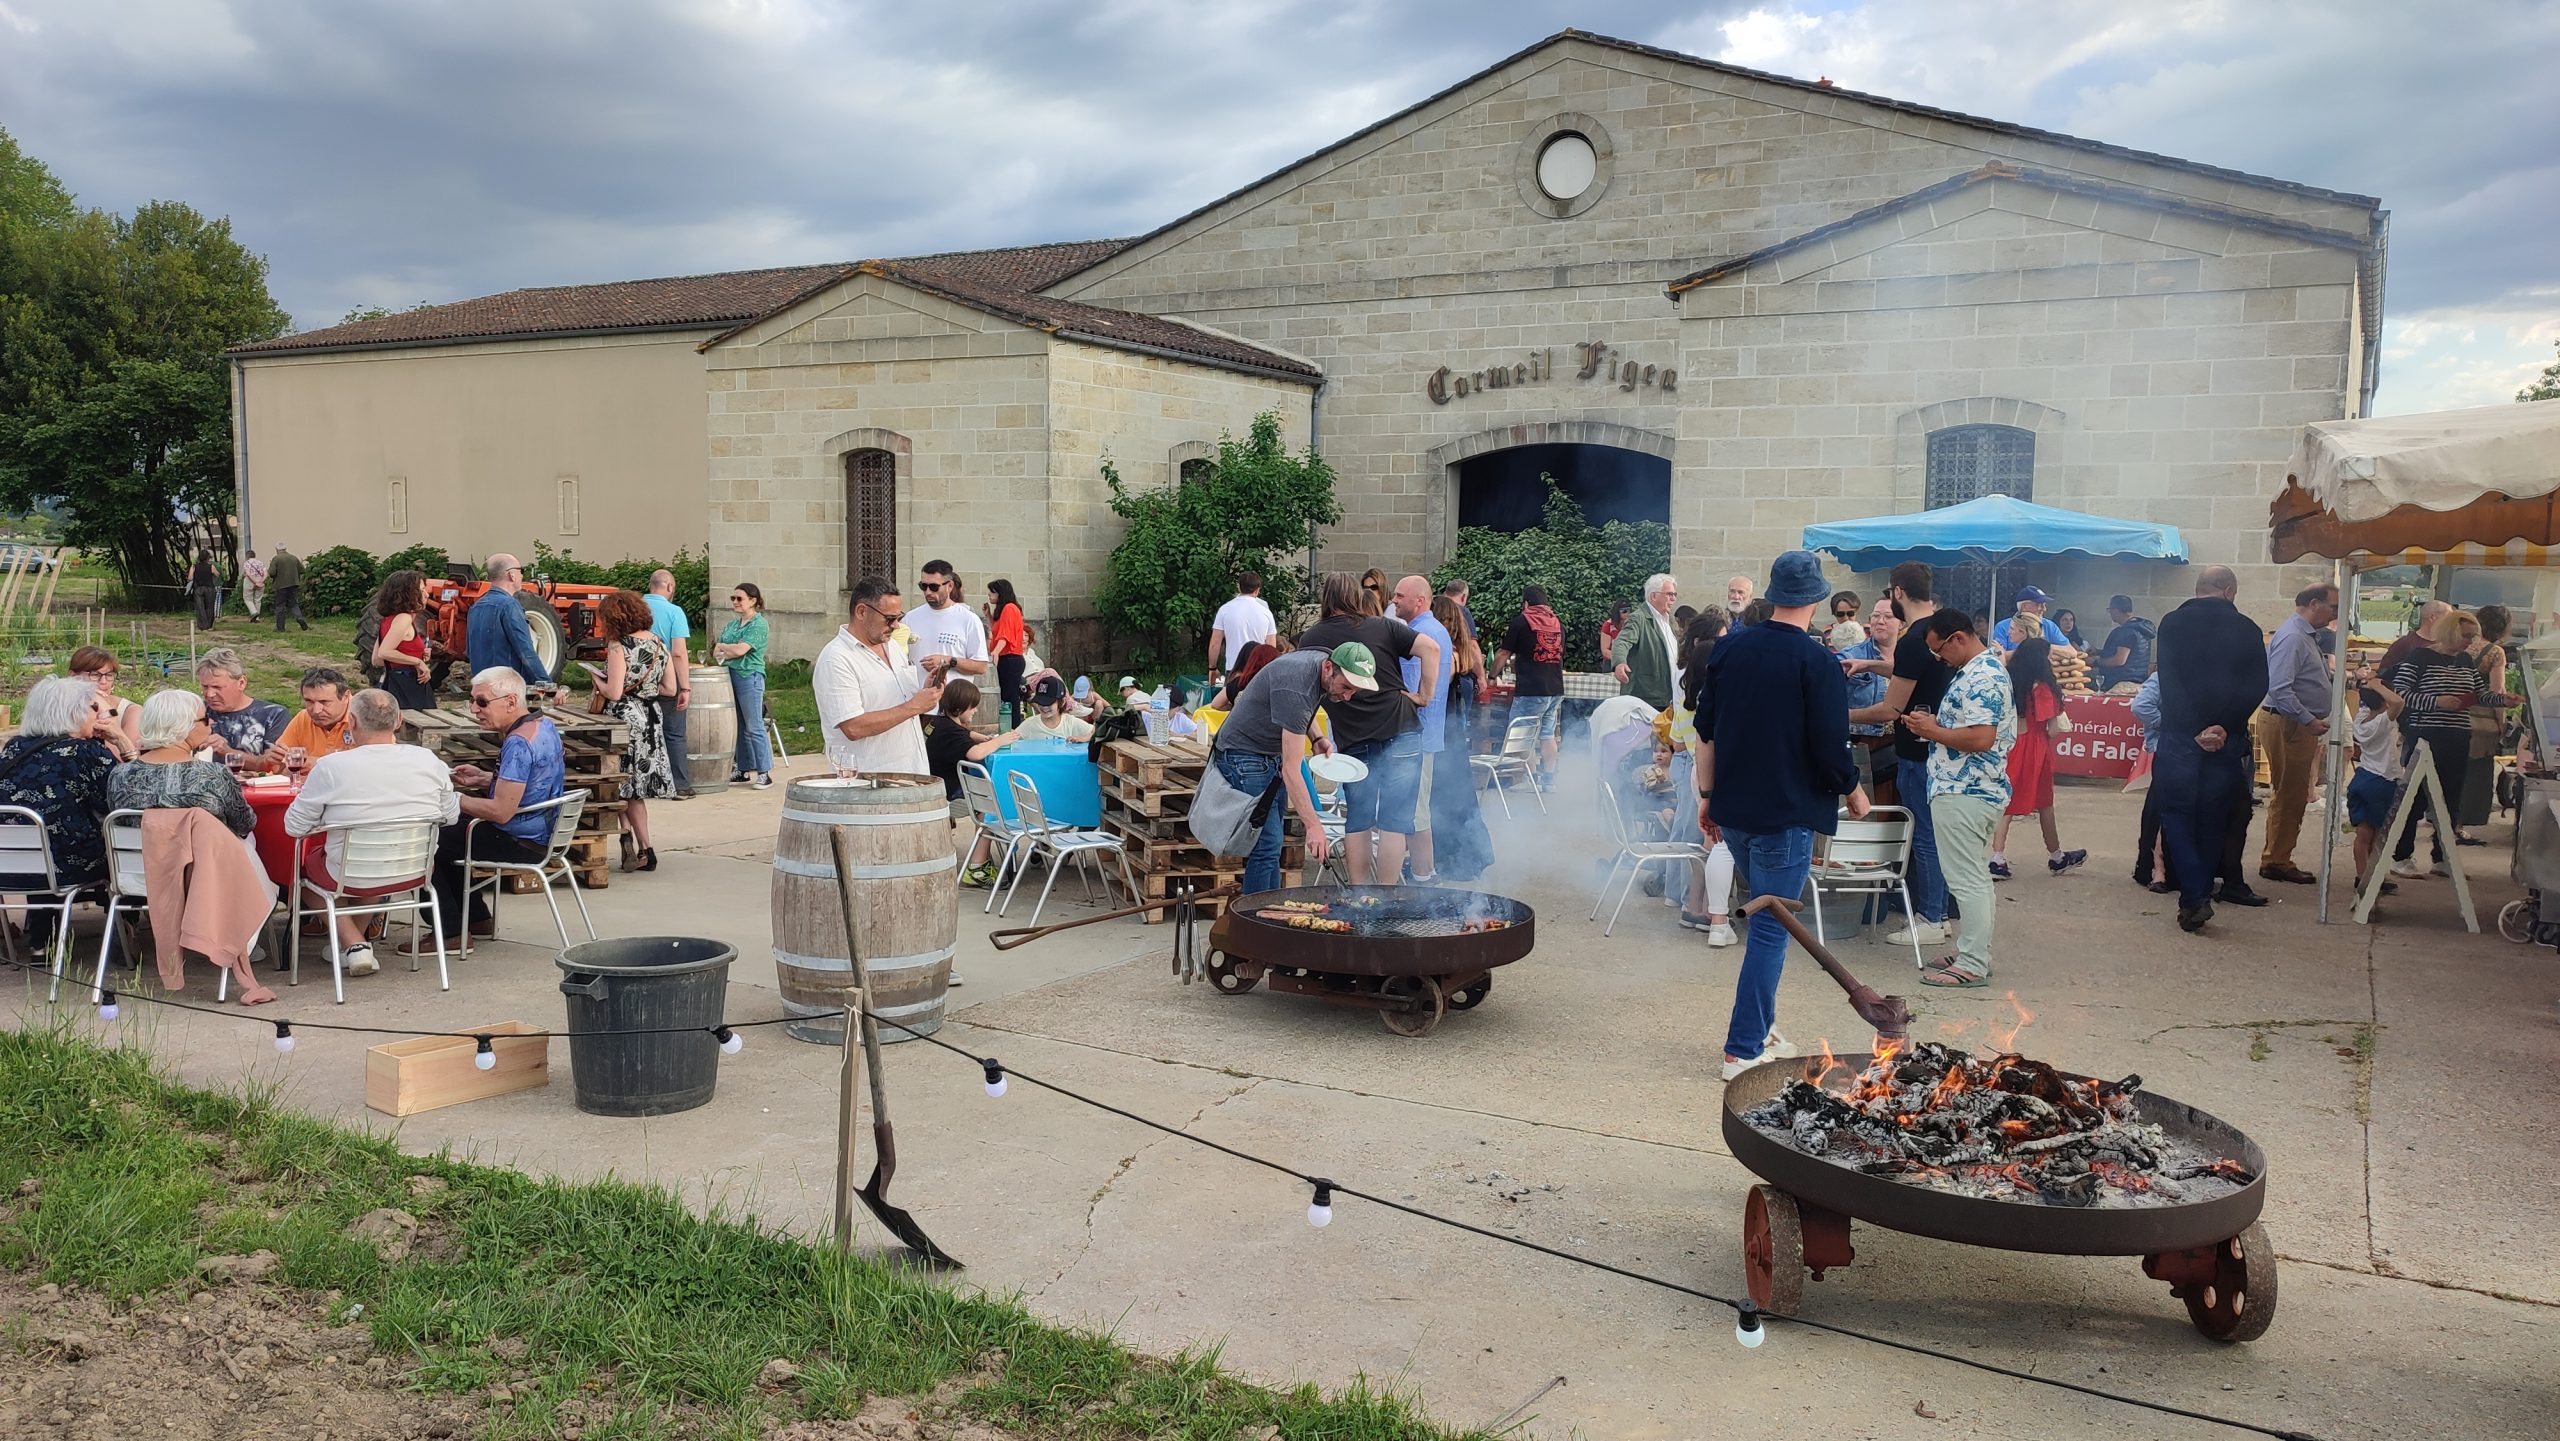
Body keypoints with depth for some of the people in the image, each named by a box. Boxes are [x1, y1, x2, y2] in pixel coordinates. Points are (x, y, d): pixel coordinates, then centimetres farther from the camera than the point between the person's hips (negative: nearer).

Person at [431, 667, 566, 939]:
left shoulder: (518, 743, -25)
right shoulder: (544, 727, 5)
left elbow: (501, 812, -28)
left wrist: (455, 800, -15)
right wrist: (484, 778, 10)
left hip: (520, 844, -10)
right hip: (542, 832, 10)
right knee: (448, 829, 27)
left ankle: (450, 931, 7)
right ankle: (478, 918, 31)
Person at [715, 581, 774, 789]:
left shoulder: (759, 624, -6)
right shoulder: (732, 625, 17)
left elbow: (740, 650, -16)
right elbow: (716, 653, 12)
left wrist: (722, 647, 1)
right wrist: (729, 653, -8)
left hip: (749, 677, -7)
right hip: (730, 677, 7)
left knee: (754, 727, -7)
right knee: (739, 726, 11)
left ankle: (764, 773, -4)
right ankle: (743, 769, 19)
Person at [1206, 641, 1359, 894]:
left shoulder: (1323, 659, -5)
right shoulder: (1294, 688, -33)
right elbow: (1291, 770, -35)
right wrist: (1313, 826, -39)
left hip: (1272, 755, 10)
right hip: (1244, 756, -10)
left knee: (1271, 844, 11)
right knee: (1266, 846, -17)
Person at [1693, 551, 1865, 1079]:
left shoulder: (1731, 648, 2)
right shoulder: (1817, 662, -14)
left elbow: (1706, 731, 6)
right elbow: (1831, 752, -14)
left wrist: (1707, 795, 15)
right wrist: (1855, 796, 4)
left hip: (1732, 810, 6)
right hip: (1786, 815, -6)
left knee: (1767, 918, 22)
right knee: (1771, 930, 2)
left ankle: (1761, 1029, 28)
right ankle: (1743, 1050, 4)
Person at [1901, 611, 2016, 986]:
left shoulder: (1982, 679, -19)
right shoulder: (1981, 670, 15)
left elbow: (1981, 738, -28)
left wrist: (1933, 731, -15)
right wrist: (1934, 725, 8)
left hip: (1962, 794, -11)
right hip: (1974, 790, 11)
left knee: (1966, 879, -7)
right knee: (1974, 877, 16)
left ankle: (1972, 966, -3)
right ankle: (1973, 953, 24)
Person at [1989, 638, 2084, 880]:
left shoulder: (2010, 684, 1)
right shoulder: (2043, 688, -14)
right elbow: (2051, 729, -15)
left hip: (2009, 747, 4)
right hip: (2035, 749, -4)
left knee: (2006, 802, 5)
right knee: (2044, 804, 12)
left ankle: (1997, 859, -4)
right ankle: (2056, 857, 29)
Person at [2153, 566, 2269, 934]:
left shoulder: (2173, 623, -1)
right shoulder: (2247, 630, 2)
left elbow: (2168, 683, -9)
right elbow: (2257, 687, -4)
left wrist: (2196, 729, -11)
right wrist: (2224, 725, -4)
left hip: (2179, 737, -2)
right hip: (2227, 741, 2)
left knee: (2176, 814, 4)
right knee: (2212, 820, 11)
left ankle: (2194, 898, -9)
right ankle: (2201, 894, 15)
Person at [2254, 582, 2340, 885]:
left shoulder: (2307, 635, 15)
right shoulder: (2292, 637, -18)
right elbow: (2279, 689, -26)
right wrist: (2309, 720, -23)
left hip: (2299, 725, 10)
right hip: (2286, 725, -10)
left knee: (2294, 797, 14)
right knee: (2288, 797, -4)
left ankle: (2277, 860, 20)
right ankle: (2276, 862, 3)